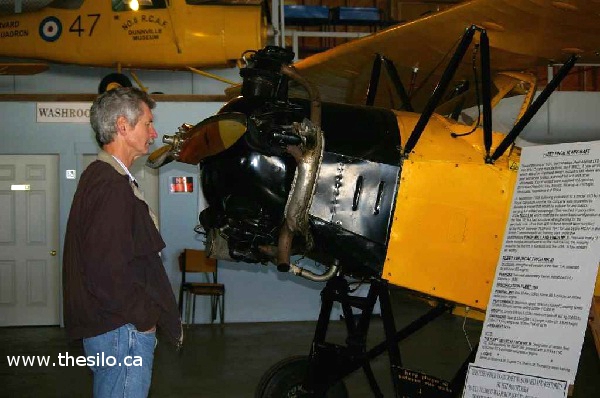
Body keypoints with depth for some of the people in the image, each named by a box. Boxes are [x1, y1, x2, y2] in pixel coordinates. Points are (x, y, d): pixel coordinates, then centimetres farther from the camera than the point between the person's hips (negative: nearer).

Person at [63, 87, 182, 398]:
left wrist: (148, 312, 17)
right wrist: (145, 316, -14)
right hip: (122, 329, -11)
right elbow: (107, 269, -26)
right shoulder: (112, 185, -18)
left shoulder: (99, 177, 16)